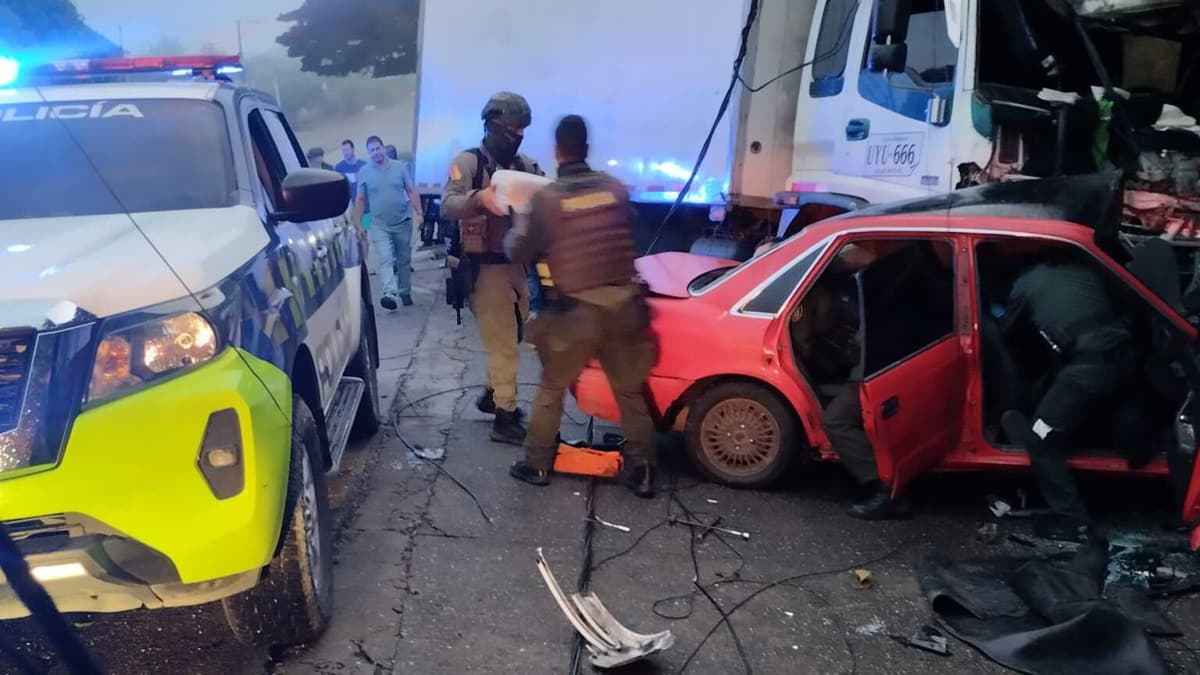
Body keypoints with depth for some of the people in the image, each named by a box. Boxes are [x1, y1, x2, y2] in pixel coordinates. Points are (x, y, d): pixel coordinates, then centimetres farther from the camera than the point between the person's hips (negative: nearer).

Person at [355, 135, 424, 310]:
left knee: (404, 260, 10)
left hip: (403, 222, 1)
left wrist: (419, 213, -7)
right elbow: (360, 200, 6)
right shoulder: (364, 172, 3)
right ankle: (390, 294, -29)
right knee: (385, 260, -16)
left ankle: (405, 292, 23)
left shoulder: (399, 167, 3)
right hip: (380, 225, -1)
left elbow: (411, 192, 4)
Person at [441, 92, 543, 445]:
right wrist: (479, 198, -39)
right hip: (484, 266, -6)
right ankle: (506, 418, -2)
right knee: (503, 341, -7)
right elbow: (448, 206, -20)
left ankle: (493, 394, 36)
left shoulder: (526, 166, 10)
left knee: (510, 336, 17)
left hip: (516, 264, 6)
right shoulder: (468, 161, -6)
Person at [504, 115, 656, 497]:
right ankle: (641, 471, 17)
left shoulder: (547, 198, -9)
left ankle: (537, 465, 24)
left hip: (576, 310, -3)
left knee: (551, 388, 16)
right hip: (624, 305, 3)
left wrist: (516, 229, 20)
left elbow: (520, 252, -1)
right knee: (630, 390, 14)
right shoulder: (616, 189, 3)